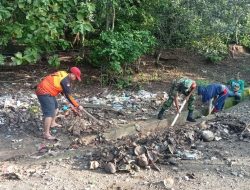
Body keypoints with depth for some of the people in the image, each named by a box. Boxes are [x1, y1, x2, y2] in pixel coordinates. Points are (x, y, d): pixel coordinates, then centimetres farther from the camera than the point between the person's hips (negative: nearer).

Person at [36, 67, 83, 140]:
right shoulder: (65, 80, -19)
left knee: (55, 107, 25)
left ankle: (52, 123, 43)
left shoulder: (63, 74, 9)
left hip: (45, 90, 11)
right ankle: (46, 134, -12)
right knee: (49, 113, -13)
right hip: (44, 93, -11)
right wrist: (77, 106, -10)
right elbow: (68, 96, -16)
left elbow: (64, 91, 23)